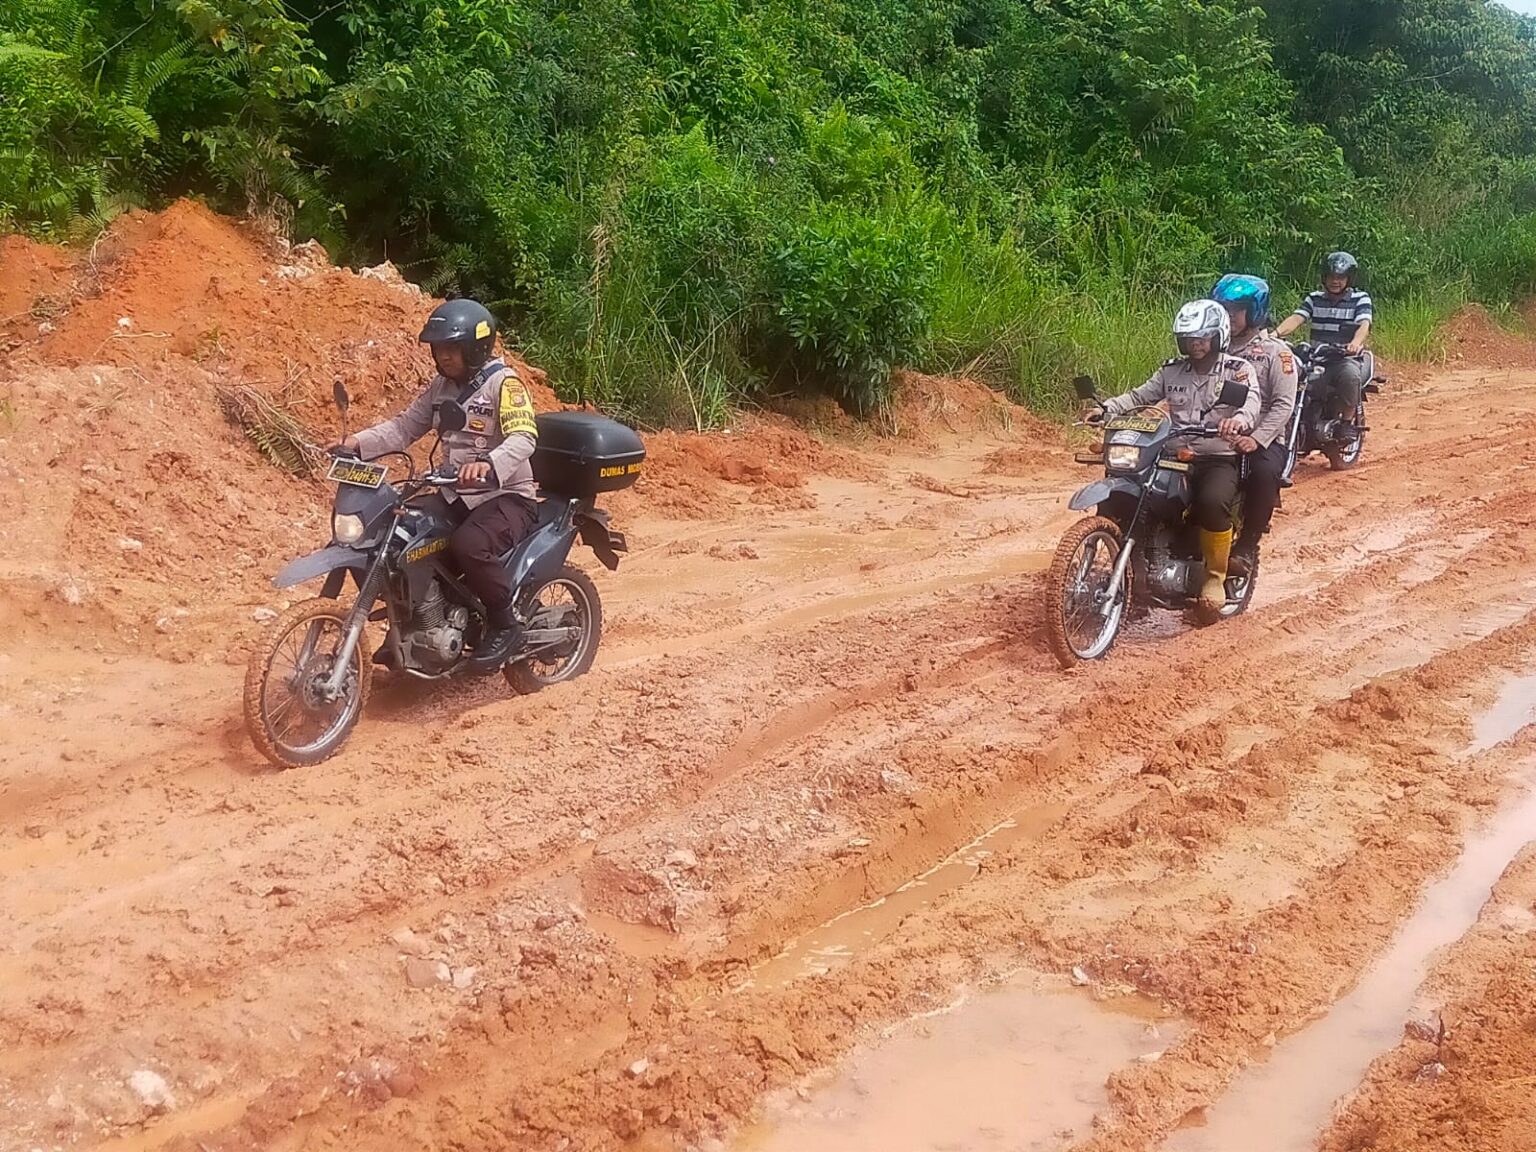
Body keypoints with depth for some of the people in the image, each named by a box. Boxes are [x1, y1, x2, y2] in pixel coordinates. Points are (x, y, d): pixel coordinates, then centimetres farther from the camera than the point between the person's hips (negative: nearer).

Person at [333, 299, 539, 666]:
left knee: (468, 544, -36)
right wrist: (359, 442, -6)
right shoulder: (441, 386, 12)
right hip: (457, 495, 8)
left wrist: (488, 463, -46)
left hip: (507, 495, -8)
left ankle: (504, 623, -14)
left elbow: (523, 438, -27)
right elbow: (405, 426, 11)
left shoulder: (504, 383, -13)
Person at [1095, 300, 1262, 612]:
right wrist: (1106, 408, -11)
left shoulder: (1238, 370, 1)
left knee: (1212, 502, -37)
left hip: (1220, 459, -4)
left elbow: (1251, 401, -17)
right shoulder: (1172, 371, 14)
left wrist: (1240, 419, -42)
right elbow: (1139, 396, 10)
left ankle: (1216, 575, -14)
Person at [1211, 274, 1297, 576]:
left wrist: (1256, 439, -23)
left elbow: (1284, 404, -8)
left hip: (1263, 440, -4)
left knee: (1264, 473, -36)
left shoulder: (1275, 351, 2)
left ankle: (1247, 546, -22)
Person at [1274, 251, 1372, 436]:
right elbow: (1296, 318, -5)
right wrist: (1276, 333, -27)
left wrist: (1356, 343, -38)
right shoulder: (1314, 299, 12)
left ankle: (1347, 421, -16)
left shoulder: (1360, 299, 4)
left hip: (1348, 359, -2)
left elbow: (1364, 325, -14)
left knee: (1350, 373, -38)